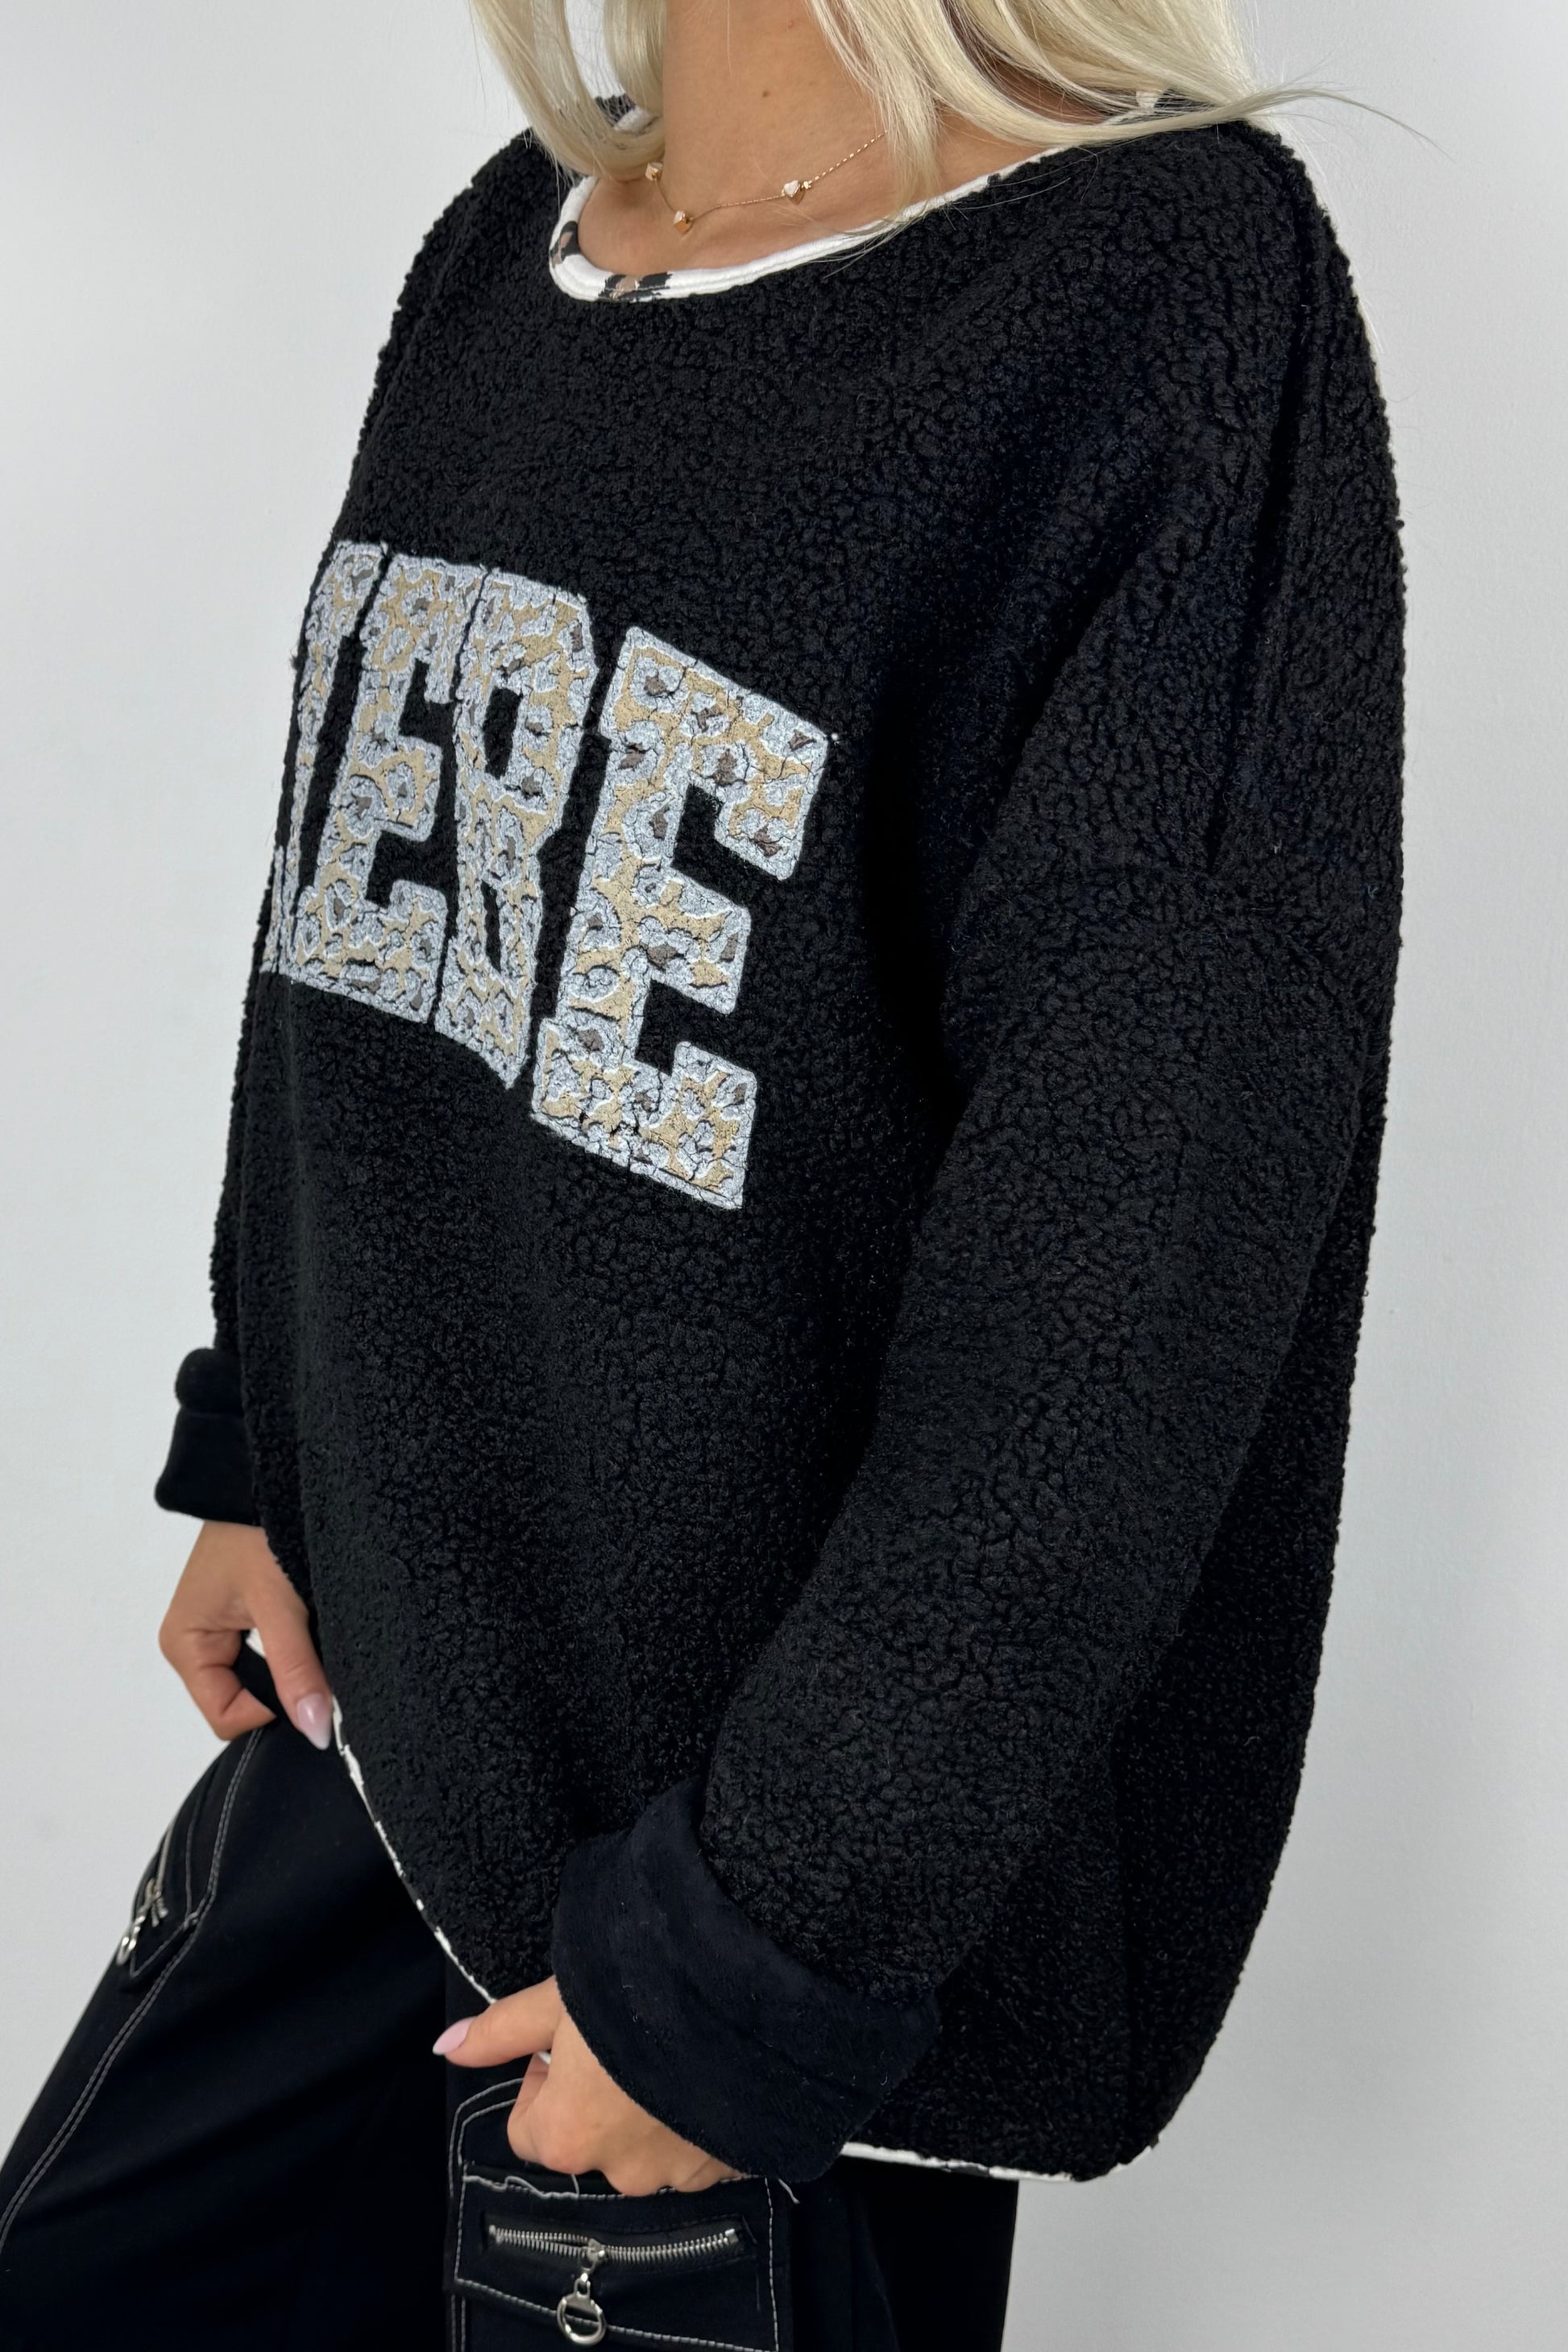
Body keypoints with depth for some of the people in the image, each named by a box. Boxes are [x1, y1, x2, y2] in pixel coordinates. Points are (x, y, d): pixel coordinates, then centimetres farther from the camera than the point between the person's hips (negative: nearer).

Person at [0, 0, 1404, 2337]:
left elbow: (1138, 1240, -22)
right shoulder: (506, 247, 5)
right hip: (368, 1679, 8)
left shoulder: (1174, 285, -18)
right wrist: (256, 1449, 13)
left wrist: (761, 1955, -19)